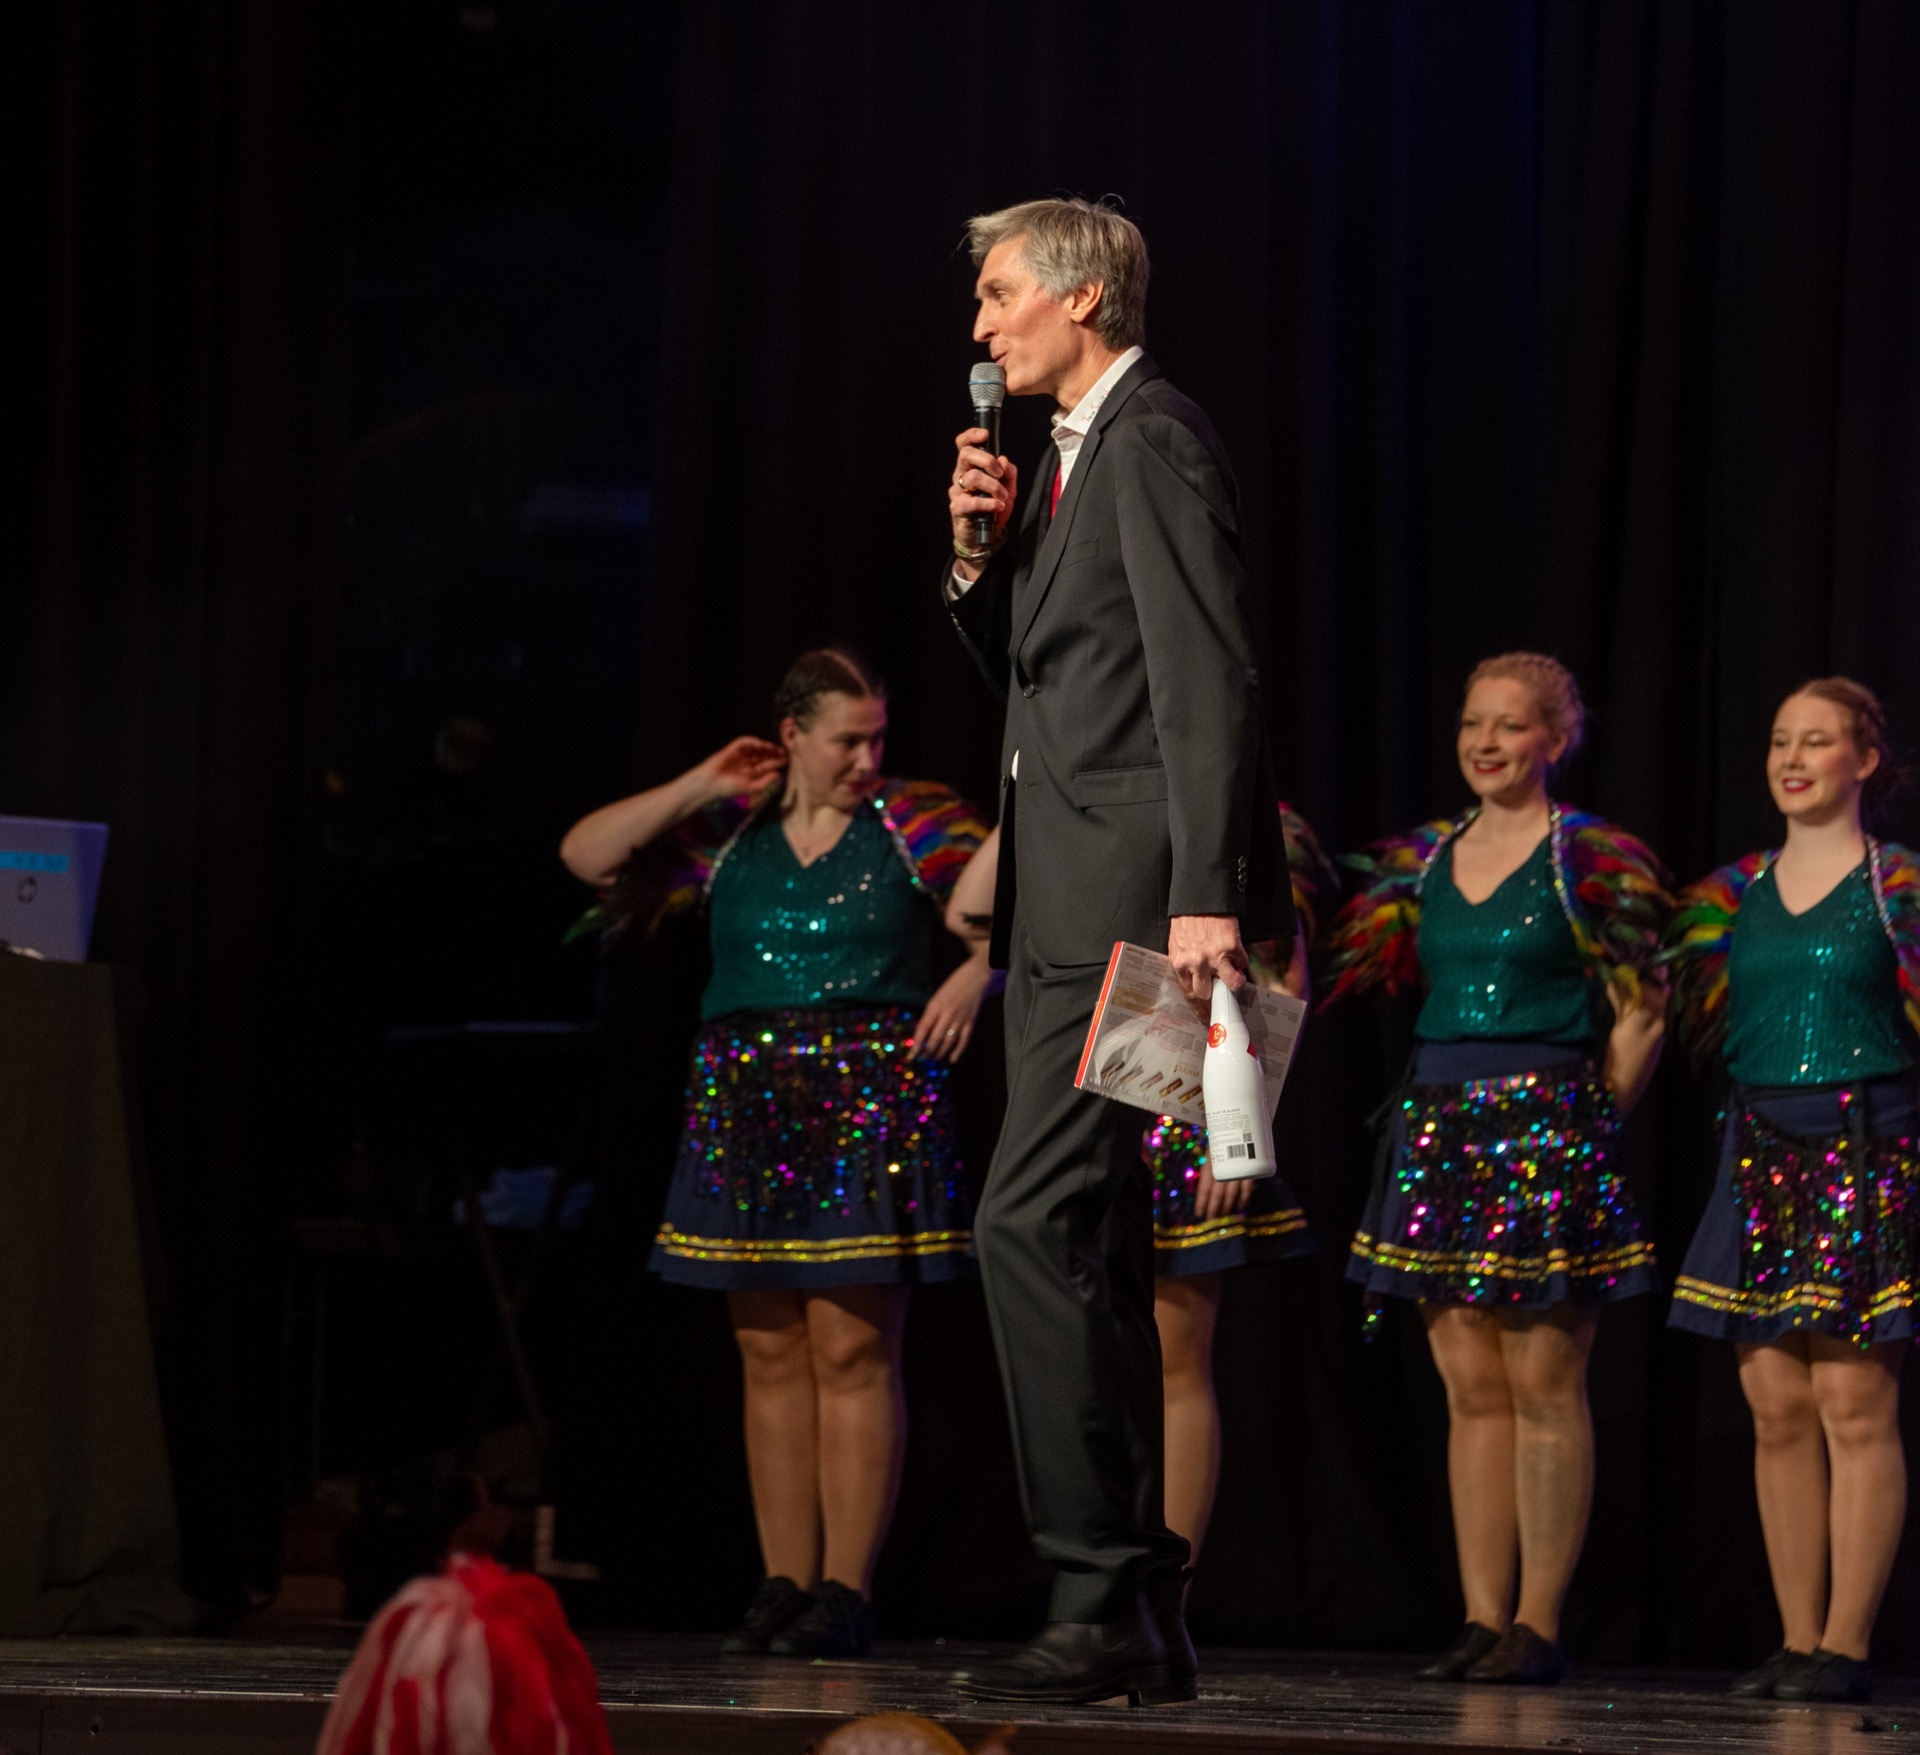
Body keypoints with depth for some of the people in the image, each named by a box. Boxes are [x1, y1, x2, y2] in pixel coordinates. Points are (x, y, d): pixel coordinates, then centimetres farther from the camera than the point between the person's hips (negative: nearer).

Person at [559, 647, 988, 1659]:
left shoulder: (914, 826, 4)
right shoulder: (727, 835, 11)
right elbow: (586, 855, 7)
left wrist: (976, 975, -17)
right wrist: (698, 789, 1)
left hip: (870, 1112, -4)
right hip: (747, 1111, 4)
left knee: (852, 1352, -7)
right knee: (770, 1358, 5)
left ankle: (845, 1595, -6)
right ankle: (783, 1588, 9)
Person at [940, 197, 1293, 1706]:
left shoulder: (1155, 440, -10)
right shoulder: (1077, 454, 21)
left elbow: (1209, 679, -19)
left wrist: (1205, 894, -26)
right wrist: (981, 557, 7)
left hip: (1128, 895, -11)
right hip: (1069, 904, 11)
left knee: (1036, 1225, -16)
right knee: (1081, 1244, 10)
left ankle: (1105, 1604, -15)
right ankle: (1138, 1615, 14)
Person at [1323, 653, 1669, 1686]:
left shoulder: (1592, 862, -2)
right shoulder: (1424, 861, 12)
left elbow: (1639, 1019, -1)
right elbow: (1349, 968, 15)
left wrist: (1587, 1127, -1)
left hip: (1546, 1126, -5)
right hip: (1437, 1127, 5)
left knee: (1543, 1385, -4)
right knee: (1471, 1387, 5)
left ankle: (1538, 1626, -1)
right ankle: (1481, 1619, 8)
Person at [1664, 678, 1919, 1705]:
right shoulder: (1735, 894, 13)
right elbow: (1702, 1029, 18)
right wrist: (1691, 958, 4)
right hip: (1760, 1150, 5)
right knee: (1777, 1410, 4)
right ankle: (1796, 1641, 8)